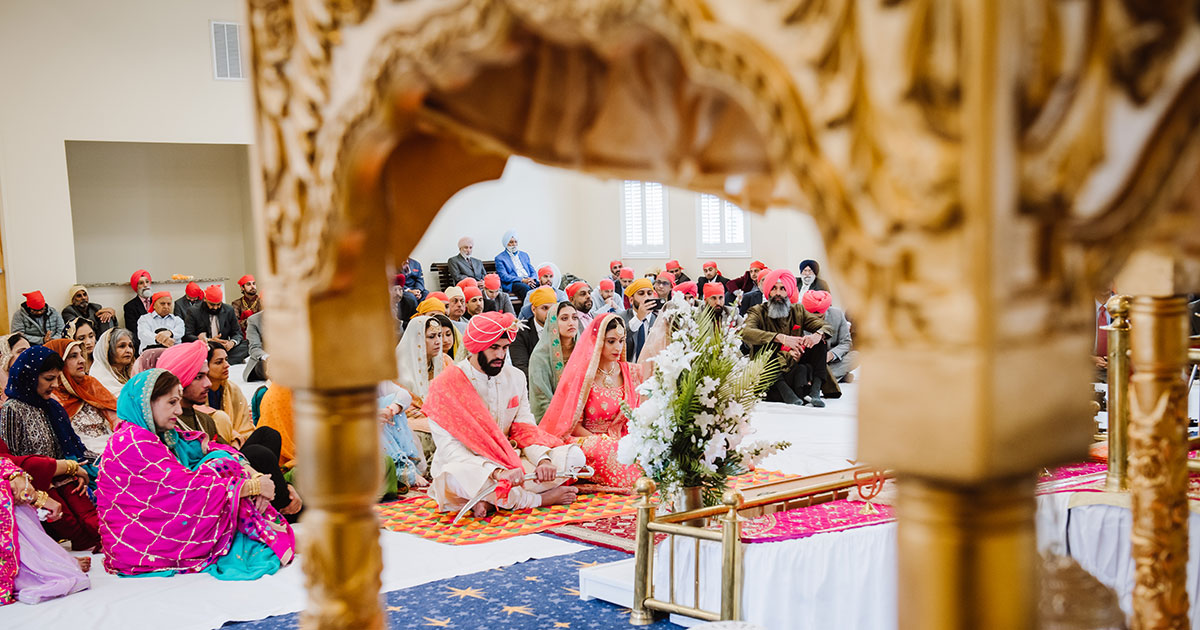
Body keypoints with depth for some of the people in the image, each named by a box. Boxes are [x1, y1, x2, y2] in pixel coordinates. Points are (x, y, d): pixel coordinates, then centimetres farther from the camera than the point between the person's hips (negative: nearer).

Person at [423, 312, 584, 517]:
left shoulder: (515, 377, 9)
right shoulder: (447, 385, -10)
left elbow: (525, 428, 7)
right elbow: (449, 447, -17)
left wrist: (542, 459, -17)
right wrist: (496, 471, -33)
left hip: (509, 463, 5)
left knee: (573, 455, -12)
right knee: (455, 476, -42)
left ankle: (492, 499, -21)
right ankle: (539, 498, -20)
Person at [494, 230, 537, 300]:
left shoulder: (524, 255, 26)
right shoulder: (500, 258, 8)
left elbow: (532, 272, 23)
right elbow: (504, 276, -4)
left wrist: (532, 279, -4)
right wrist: (522, 280, -16)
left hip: (529, 281, 5)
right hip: (512, 284, -4)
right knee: (525, 288, -39)